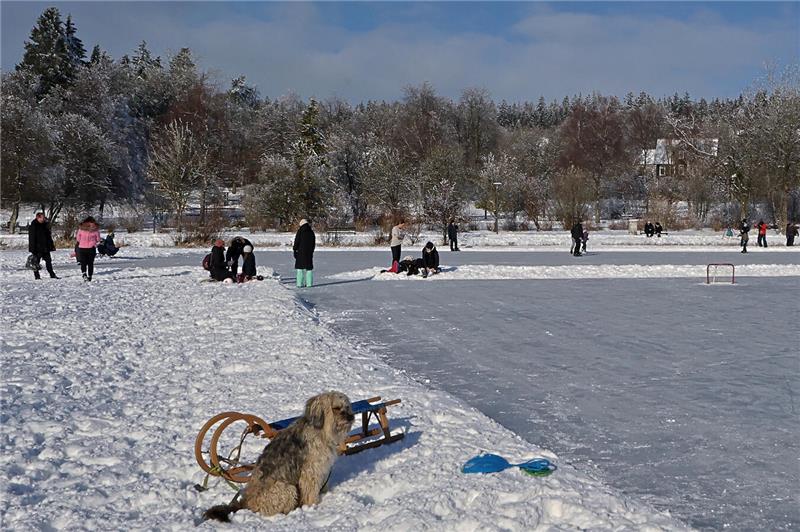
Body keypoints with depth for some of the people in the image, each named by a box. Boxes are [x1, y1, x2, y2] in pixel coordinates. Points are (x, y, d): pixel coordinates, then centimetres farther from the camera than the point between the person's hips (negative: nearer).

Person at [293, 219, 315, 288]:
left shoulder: (300, 231, -6)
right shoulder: (311, 232, 9)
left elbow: (296, 241, -8)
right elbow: (314, 243, 15)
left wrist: (294, 250, -1)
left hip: (301, 251, -4)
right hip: (309, 252, 4)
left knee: (300, 268, 0)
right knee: (309, 268, 8)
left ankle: (300, 283, -3)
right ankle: (309, 283, 6)